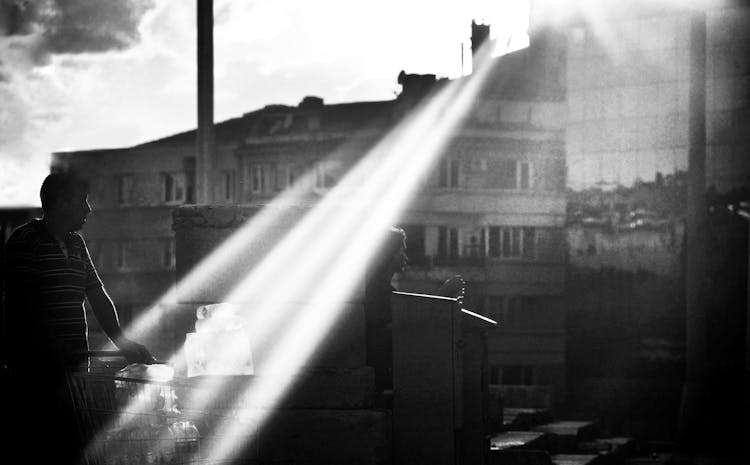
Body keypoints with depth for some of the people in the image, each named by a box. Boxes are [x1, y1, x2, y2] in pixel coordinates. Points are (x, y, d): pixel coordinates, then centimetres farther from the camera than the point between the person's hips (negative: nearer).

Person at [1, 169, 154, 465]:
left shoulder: (76, 244, 17)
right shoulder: (26, 241, -6)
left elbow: (98, 297, 21)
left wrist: (122, 343, 13)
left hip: (73, 367, 7)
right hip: (35, 371, -7)